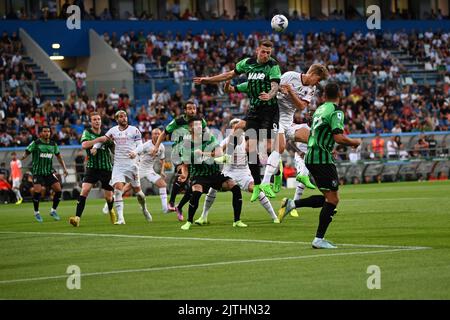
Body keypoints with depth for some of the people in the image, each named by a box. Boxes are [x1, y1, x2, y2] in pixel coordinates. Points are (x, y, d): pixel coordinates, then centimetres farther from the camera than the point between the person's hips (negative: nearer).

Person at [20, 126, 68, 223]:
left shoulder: (53, 144, 7)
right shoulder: (35, 143, -6)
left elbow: (59, 156, 19)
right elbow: (26, 153, -10)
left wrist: (64, 168, 13)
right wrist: (23, 157, -33)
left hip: (49, 172, 4)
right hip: (37, 172, -4)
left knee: (58, 189, -8)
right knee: (37, 190, -20)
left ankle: (53, 211, 11)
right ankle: (36, 213, 1)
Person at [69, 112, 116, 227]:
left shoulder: (106, 134, 4)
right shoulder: (87, 132, -2)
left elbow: (114, 149, 17)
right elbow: (84, 145, -22)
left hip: (106, 168, 2)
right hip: (92, 167, -2)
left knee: (109, 196, 8)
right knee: (84, 190, -21)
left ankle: (111, 210, 43)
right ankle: (77, 218, -23)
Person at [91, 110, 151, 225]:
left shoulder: (134, 130, 2)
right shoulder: (113, 130, 10)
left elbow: (140, 146, 0)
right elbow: (103, 139, 11)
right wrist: (95, 147, -8)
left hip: (131, 163, -1)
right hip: (118, 165, 1)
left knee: (137, 189, 7)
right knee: (118, 188, -16)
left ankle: (144, 209, 38)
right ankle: (120, 218, -18)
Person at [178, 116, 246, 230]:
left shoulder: (209, 137, -3)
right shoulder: (187, 144, -6)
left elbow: (219, 153, -14)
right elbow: (185, 165, 0)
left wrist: (204, 153, -27)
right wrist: (184, 175, -20)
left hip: (215, 173, 3)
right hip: (198, 175, -3)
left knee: (235, 187, -14)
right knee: (196, 192, -33)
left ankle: (237, 221, -3)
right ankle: (189, 222, -13)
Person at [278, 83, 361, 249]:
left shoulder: (319, 109, 15)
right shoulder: (336, 112, -11)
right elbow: (339, 138, -22)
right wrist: (355, 142, -4)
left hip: (310, 157, 9)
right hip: (322, 158, -9)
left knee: (327, 198, 16)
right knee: (332, 199, -4)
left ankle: (291, 204, 7)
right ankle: (319, 239, -6)